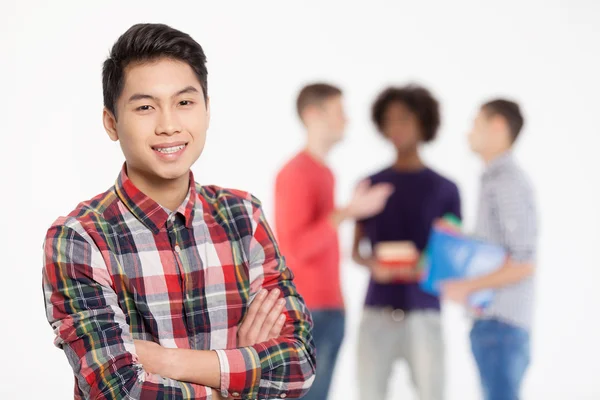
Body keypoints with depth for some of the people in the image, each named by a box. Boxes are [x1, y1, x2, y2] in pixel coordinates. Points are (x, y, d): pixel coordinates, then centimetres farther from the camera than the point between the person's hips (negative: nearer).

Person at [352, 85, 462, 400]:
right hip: (377, 312, 1)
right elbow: (356, 250, 12)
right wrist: (372, 264, -10)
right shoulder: (370, 186, 10)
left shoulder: (444, 190, 6)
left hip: (424, 313, -1)